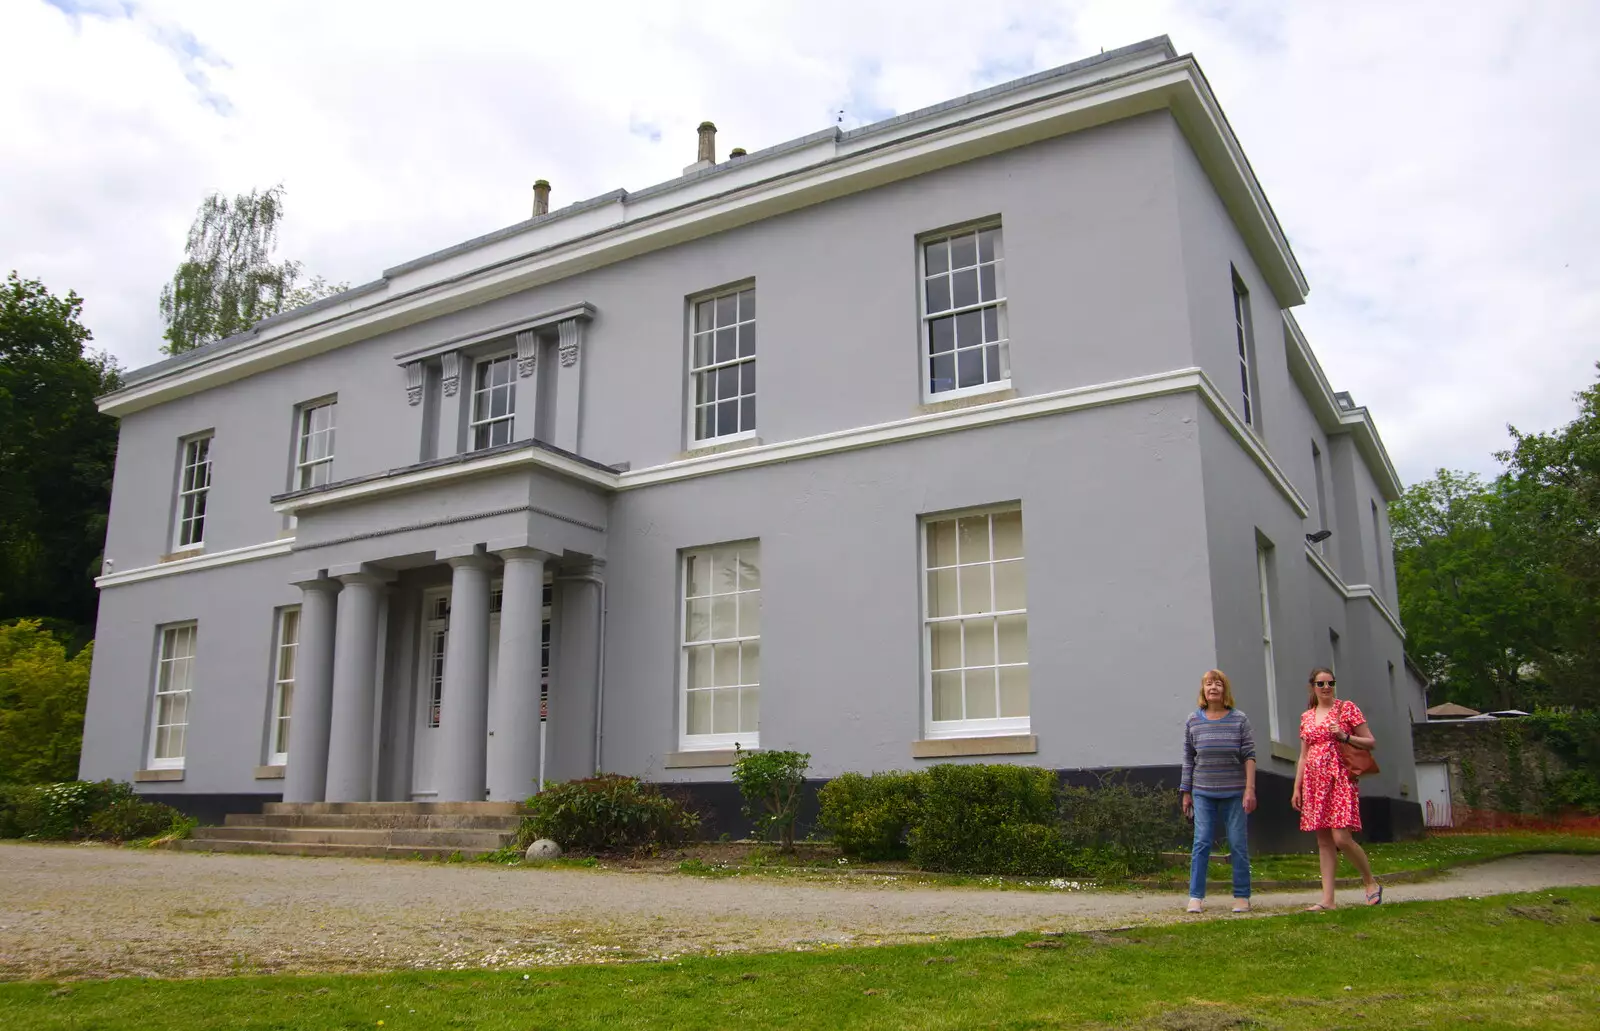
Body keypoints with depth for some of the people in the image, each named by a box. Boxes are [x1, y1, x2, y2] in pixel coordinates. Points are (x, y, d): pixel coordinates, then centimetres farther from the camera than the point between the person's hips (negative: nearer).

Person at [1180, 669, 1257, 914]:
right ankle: (1196, 897, 1)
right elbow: (1188, 759, 8)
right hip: (1203, 793, 1)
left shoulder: (1239, 720, 1)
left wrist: (1250, 789, -7)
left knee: (1239, 844, 3)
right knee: (1201, 843, -3)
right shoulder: (1193, 721, 4)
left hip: (1234, 792, -1)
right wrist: (1186, 792, 9)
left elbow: (1249, 756, 0)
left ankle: (1242, 896, 14)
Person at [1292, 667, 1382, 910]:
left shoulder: (1347, 708, 2)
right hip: (1314, 782, 5)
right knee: (1323, 841, 3)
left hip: (1340, 779, -5)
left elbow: (1371, 743, 1)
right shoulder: (1306, 716, 14)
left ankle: (1371, 882, 12)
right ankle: (1327, 899, 4)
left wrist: (1345, 736, -14)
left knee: (1341, 838, -12)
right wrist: (1297, 788, 11)